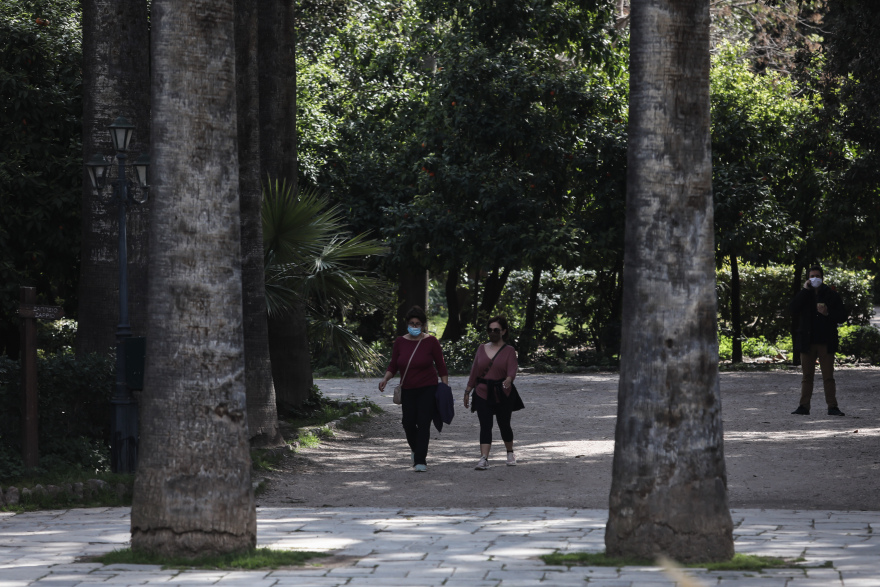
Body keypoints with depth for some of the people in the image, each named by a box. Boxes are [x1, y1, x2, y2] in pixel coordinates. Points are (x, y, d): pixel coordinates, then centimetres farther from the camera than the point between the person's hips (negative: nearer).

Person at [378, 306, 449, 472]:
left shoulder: (431, 342, -4)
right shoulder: (400, 342, 3)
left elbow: (441, 366, 0)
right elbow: (393, 365, 7)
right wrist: (385, 378, -11)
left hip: (427, 389, -3)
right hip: (408, 390, 3)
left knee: (423, 423, -10)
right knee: (408, 423, 0)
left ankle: (420, 460, -8)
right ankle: (416, 450, 30)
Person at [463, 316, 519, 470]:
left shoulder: (509, 351, -2)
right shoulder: (482, 349, 9)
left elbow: (512, 370, -17)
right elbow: (474, 371, 12)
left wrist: (508, 379, -39)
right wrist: (467, 391, 10)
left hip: (502, 395, -2)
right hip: (482, 394, 2)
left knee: (504, 425, 11)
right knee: (485, 426, -10)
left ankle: (510, 453, 35)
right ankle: (484, 459, -18)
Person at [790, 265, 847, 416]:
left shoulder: (831, 295, 6)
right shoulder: (803, 295, 9)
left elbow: (842, 317, 5)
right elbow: (793, 310, -9)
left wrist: (828, 313, -14)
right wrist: (805, 290, -10)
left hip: (825, 342, -2)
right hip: (807, 342, 2)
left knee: (828, 377, -3)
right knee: (807, 376, 5)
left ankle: (832, 407, -3)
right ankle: (804, 407, 7)